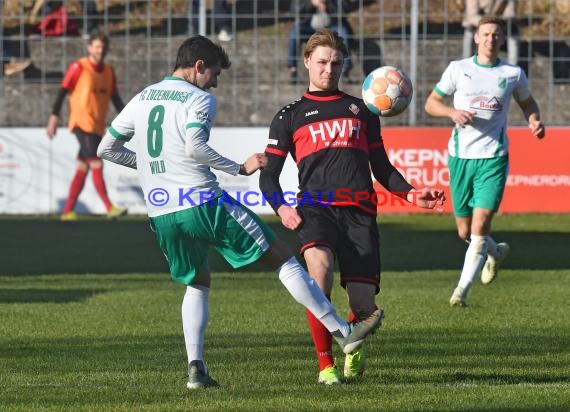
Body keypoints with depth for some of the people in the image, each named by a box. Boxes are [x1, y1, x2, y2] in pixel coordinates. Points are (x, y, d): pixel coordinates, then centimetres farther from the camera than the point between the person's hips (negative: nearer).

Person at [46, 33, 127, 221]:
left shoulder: (108, 71, 12)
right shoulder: (79, 68, -7)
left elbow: (115, 98, 16)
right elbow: (63, 91, -7)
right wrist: (54, 117, -11)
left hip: (98, 127, 7)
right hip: (82, 124, -7)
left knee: (82, 169, 8)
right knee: (96, 166, -13)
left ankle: (68, 211, 12)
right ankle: (109, 208, -16)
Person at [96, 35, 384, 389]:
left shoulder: (141, 100, 15)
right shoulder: (199, 99, -4)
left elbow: (106, 149, 18)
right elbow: (194, 146, -22)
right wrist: (241, 168, -14)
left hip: (162, 215, 6)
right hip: (204, 204, -6)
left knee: (198, 283, 26)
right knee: (282, 258, 4)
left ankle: (196, 367, 8)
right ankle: (342, 331, 4)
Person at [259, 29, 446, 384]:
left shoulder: (361, 111, 26)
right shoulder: (290, 117, 19)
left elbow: (381, 167, 28)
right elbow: (268, 175, 15)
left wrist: (410, 194, 9)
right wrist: (281, 207, -6)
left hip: (360, 211, 2)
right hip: (317, 207, -2)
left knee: (364, 305, -9)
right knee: (320, 271, -32)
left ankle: (354, 348, 28)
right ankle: (325, 364, -18)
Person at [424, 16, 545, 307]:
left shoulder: (513, 74, 4)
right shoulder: (458, 69, 3)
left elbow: (526, 102, 21)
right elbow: (431, 103, 8)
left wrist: (534, 120, 0)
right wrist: (452, 112, -13)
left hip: (494, 157, -2)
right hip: (461, 155, 2)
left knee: (480, 227, -15)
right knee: (465, 232, 9)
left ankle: (462, 290, -8)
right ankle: (496, 252, 41)